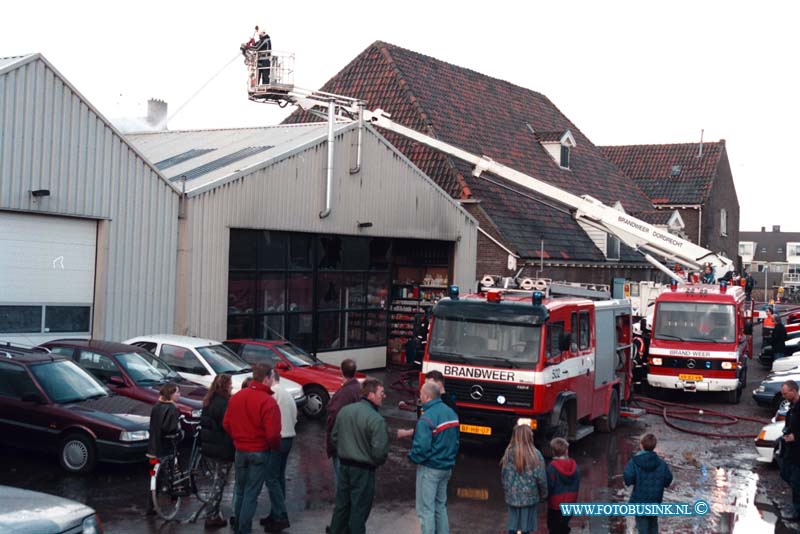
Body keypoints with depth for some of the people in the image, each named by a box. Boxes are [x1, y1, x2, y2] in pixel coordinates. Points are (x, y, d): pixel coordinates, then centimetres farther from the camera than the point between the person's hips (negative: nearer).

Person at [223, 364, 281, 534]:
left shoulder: (236, 397, 0)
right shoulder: (268, 401, -20)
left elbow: (226, 424, 6)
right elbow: (272, 433, -22)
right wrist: (276, 448, -3)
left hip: (240, 450, 6)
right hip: (259, 452, -6)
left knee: (240, 489, 22)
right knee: (252, 493, 5)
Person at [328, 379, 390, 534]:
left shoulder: (344, 411, 0)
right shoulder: (376, 419, -22)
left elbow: (334, 436, 10)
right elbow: (379, 451, -23)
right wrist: (378, 462, -2)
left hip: (344, 465, 6)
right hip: (363, 469, -6)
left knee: (342, 504, 19)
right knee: (359, 509, 6)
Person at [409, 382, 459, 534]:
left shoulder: (427, 418, -21)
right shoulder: (451, 413, 5)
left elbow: (421, 446, -26)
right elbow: (455, 440, 11)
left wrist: (413, 457, -7)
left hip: (430, 469, -8)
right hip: (447, 467, 8)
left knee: (426, 509, 0)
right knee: (441, 506, 19)